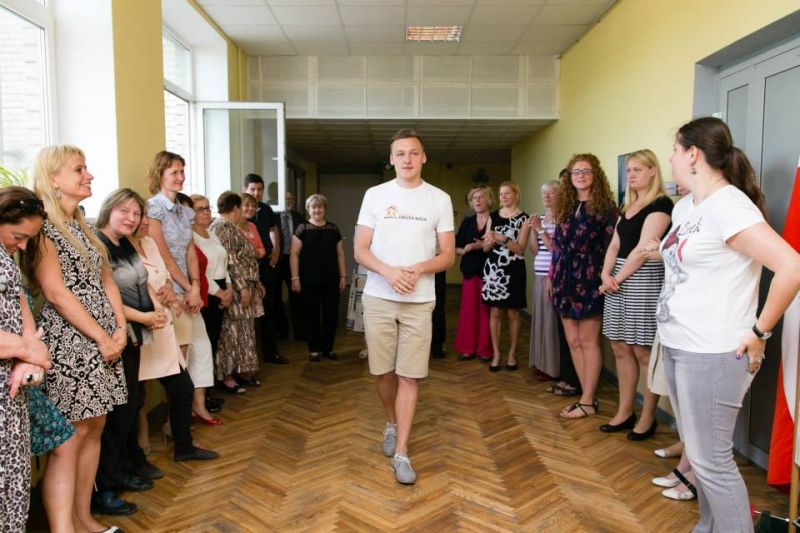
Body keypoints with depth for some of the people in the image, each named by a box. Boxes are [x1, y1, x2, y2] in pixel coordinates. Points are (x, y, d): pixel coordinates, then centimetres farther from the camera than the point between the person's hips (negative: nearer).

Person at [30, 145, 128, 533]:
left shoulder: (83, 227, 15)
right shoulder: (41, 226, -10)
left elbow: (106, 280, 15)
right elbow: (55, 292, -17)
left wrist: (120, 329, 3)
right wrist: (102, 337, -14)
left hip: (103, 342, 8)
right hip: (68, 343, -8)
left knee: (93, 429, 12)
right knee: (68, 439, -5)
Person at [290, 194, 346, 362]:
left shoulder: (333, 229, 9)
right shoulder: (302, 229, 0)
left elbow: (340, 253, 12)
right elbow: (295, 254, -2)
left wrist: (343, 276, 7)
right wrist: (295, 277, -8)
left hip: (331, 280, 3)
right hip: (309, 280, -3)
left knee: (332, 314, 5)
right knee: (311, 315, 5)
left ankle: (328, 348, 19)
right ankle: (314, 349, 17)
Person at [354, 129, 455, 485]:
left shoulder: (440, 199, 4)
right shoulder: (375, 195, 4)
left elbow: (448, 255, 3)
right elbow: (360, 250, 1)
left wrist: (418, 268, -16)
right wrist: (388, 271, -17)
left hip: (419, 301, -1)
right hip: (378, 298, 1)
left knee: (410, 376, 0)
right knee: (382, 372, 9)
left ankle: (401, 453, 10)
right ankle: (392, 424, 37)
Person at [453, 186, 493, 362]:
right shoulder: (467, 222, 12)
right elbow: (455, 248, 12)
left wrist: (484, 246, -18)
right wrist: (464, 250, -8)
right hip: (469, 270, 4)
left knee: (485, 309, -2)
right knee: (468, 309, 3)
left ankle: (485, 349, 9)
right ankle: (467, 348, 12)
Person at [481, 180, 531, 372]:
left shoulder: (523, 218, -1)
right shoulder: (493, 216, 10)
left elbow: (520, 249, -7)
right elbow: (486, 248, 9)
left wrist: (503, 239, -21)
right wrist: (490, 241, -13)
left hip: (513, 270, -3)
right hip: (493, 268, 3)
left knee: (513, 313, 3)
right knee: (494, 312, 3)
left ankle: (512, 353, 17)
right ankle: (496, 353, 11)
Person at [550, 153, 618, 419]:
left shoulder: (605, 206, -2)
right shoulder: (564, 206, 14)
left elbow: (611, 245, -6)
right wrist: (552, 277, 13)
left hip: (589, 281, -6)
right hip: (565, 281, 6)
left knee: (588, 341, -1)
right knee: (572, 341, 7)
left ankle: (588, 401, 8)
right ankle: (588, 396, 18)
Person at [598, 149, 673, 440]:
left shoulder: (661, 204, -8)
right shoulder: (627, 207, 17)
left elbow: (644, 248, -15)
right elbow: (615, 244, 11)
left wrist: (617, 278, -12)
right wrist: (606, 274, -5)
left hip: (644, 280, -8)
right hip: (618, 280, 8)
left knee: (643, 351, -2)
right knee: (621, 348, 9)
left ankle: (648, 418, 11)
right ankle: (624, 412, 20)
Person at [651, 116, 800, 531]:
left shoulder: (727, 205, -17)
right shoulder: (685, 205, 11)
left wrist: (759, 332, -18)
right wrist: (665, 251, 9)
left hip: (712, 353, -9)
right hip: (677, 346, 9)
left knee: (711, 460, 1)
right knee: (698, 449, 19)